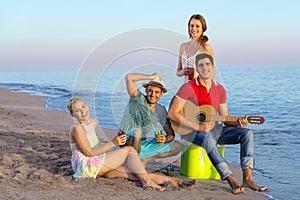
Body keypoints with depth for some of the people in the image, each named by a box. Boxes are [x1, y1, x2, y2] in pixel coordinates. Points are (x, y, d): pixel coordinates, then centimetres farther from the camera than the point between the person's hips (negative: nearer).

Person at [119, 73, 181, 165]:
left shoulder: (161, 111, 3)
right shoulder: (138, 100, -12)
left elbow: (171, 134, 6)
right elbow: (129, 77, -26)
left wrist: (165, 138, -19)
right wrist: (151, 77, -16)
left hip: (141, 145, 6)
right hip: (126, 144, -6)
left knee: (177, 146, 1)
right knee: (137, 131, -37)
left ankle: (144, 160, 1)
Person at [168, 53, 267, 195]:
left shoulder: (220, 90, 9)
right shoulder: (188, 88, -10)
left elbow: (225, 118, 13)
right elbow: (172, 114, -17)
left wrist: (238, 122, -11)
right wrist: (197, 126, -23)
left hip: (214, 128, 6)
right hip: (191, 131, -6)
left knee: (247, 133, -12)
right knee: (208, 138, -40)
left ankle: (247, 179, -23)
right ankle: (231, 180, -38)